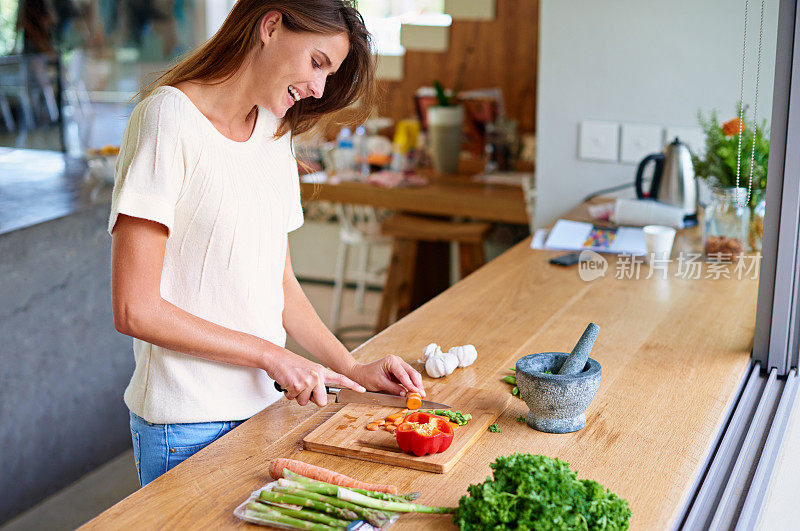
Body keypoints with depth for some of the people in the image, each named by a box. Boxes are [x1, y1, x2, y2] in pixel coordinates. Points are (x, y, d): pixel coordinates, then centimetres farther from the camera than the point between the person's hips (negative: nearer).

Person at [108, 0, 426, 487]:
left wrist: (354, 369, 2)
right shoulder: (169, 118, -15)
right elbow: (135, 311, -18)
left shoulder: (276, 129, 8)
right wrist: (270, 355, -16)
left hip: (262, 405, 7)